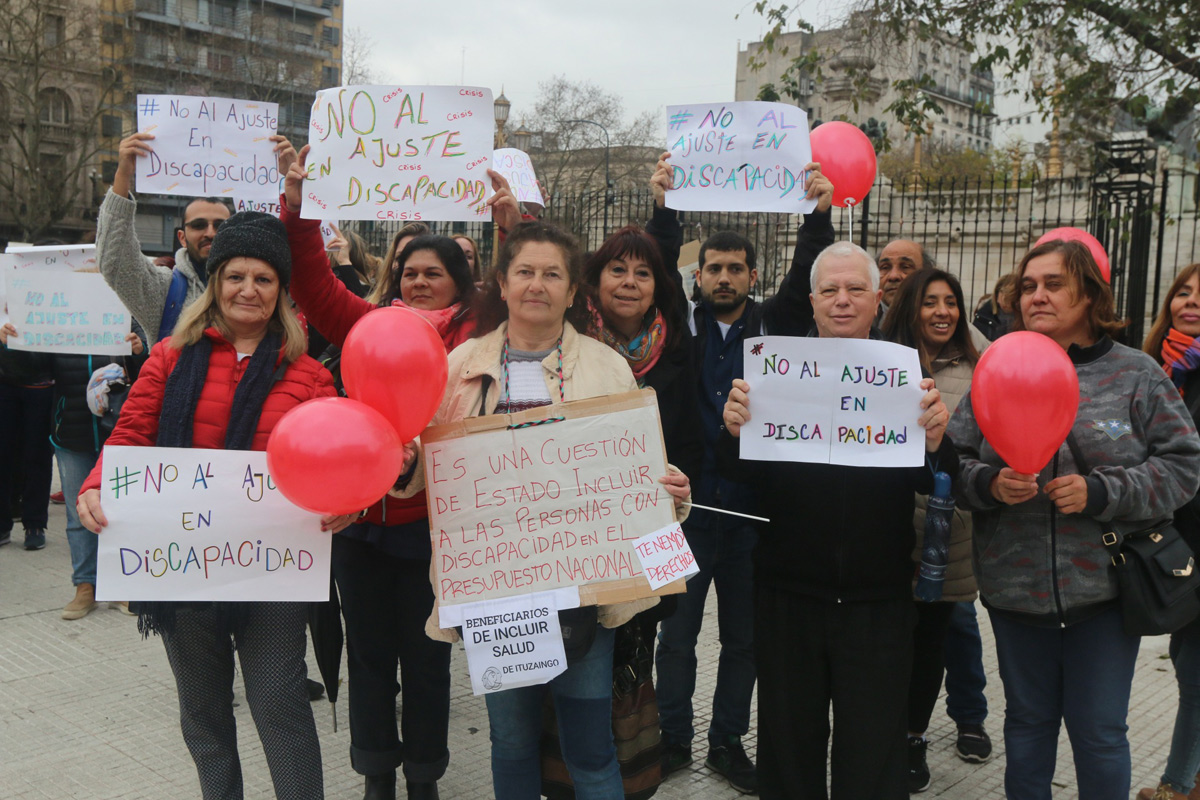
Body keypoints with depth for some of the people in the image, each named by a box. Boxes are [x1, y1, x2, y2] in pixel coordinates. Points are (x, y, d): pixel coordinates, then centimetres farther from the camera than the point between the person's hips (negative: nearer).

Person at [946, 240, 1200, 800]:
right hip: (1015, 590, 2)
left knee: (1099, 732, 8)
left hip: (1105, 586, -2)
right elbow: (953, 462, 3)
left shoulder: (1136, 374, -1)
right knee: (1027, 721, 17)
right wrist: (990, 484, -18)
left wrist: (1101, 493, -16)